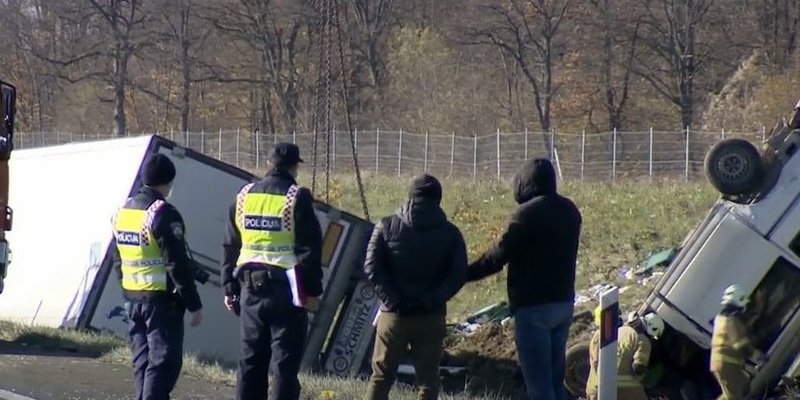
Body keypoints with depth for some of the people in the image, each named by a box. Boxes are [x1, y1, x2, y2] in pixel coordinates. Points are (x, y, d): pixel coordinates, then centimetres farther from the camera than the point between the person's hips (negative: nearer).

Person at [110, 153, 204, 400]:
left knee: (142, 361, 15)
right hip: (162, 300, -8)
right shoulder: (164, 215, -16)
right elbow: (178, 264, -17)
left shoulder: (123, 211, 9)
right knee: (163, 363, -6)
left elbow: (116, 258, 17)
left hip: (133, 299, 8)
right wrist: (194, 305, -12)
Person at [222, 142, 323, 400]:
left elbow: (230, 246, 12)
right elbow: (310, 249, -10)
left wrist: (230, 287, 16)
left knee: (251, 360, 12)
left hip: (251, 290, 5)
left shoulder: (245, 196, 9)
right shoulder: (297, 198, -7)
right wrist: (313, 290, -5)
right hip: (285, 291, -5)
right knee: (284, 363, -3)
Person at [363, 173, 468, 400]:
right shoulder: (450, 233, 1)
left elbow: (372, 268, -8)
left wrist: (392, 300, -7)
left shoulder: (387, 227, 0)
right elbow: (459, 275, -8)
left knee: (381, 377, 8)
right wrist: (433, 300, -8)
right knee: (428, 380, 5)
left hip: (394, 314, 0)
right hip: (431, 317, 0)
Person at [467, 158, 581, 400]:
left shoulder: (528, 212, -15)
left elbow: (498, 255, -15)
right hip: (564, 303, 8)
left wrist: (464, 274, -6)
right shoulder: (569, 210, 9)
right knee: (555, 379, 15)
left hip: (534, 306, -8)